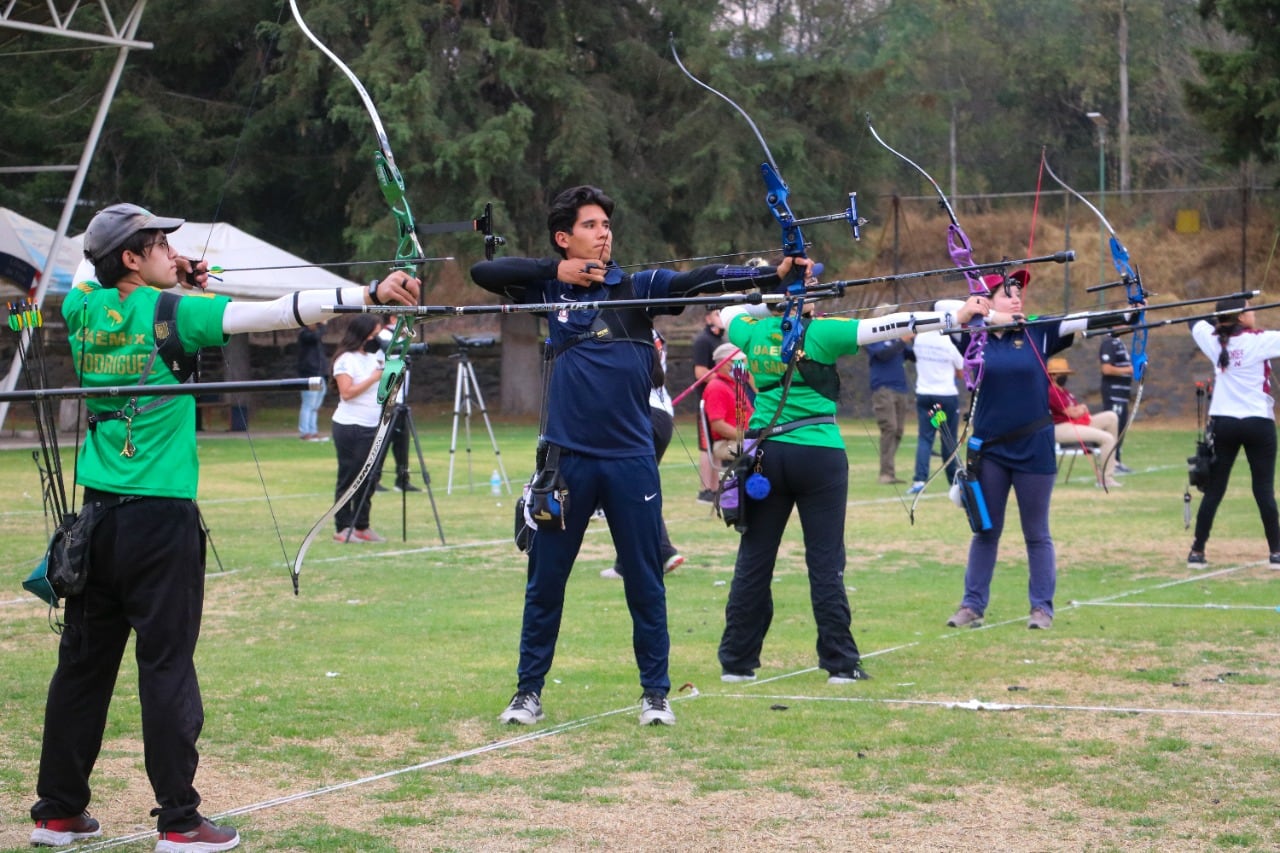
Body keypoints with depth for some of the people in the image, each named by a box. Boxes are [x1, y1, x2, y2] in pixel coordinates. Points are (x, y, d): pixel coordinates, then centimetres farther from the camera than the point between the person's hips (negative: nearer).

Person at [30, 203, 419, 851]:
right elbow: (271, 313, -20)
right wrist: (368, 294, -24)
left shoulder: (82, 308, 6)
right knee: (166, 664, -3)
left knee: (83, 662, 12)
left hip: (98, 514, 6)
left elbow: (86, 278, 31)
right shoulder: (171, 314, -10)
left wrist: (171, 283, 18)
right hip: (160, 518, -6)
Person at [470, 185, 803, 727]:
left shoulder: (638, 288, 4)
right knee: (545, 584, 8)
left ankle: (655, 693, 17)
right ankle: (528, 691, 19)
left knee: (645, 584, 6)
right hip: (567, 457, 0)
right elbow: (483, 271, -2)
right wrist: (557, 271, -8)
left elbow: (700, 280, -8)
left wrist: (774, 273, -22)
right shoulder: (549, 289, 6)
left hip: (631, 459, 0)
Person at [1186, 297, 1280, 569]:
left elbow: (1197, 323, 23)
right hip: (1258, 422, -4)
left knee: (1213, 490, 7)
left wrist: (1221, 315, 34)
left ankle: (1197, 552, 6)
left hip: (1223, 423, 4)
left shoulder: (1215, 341, 3)